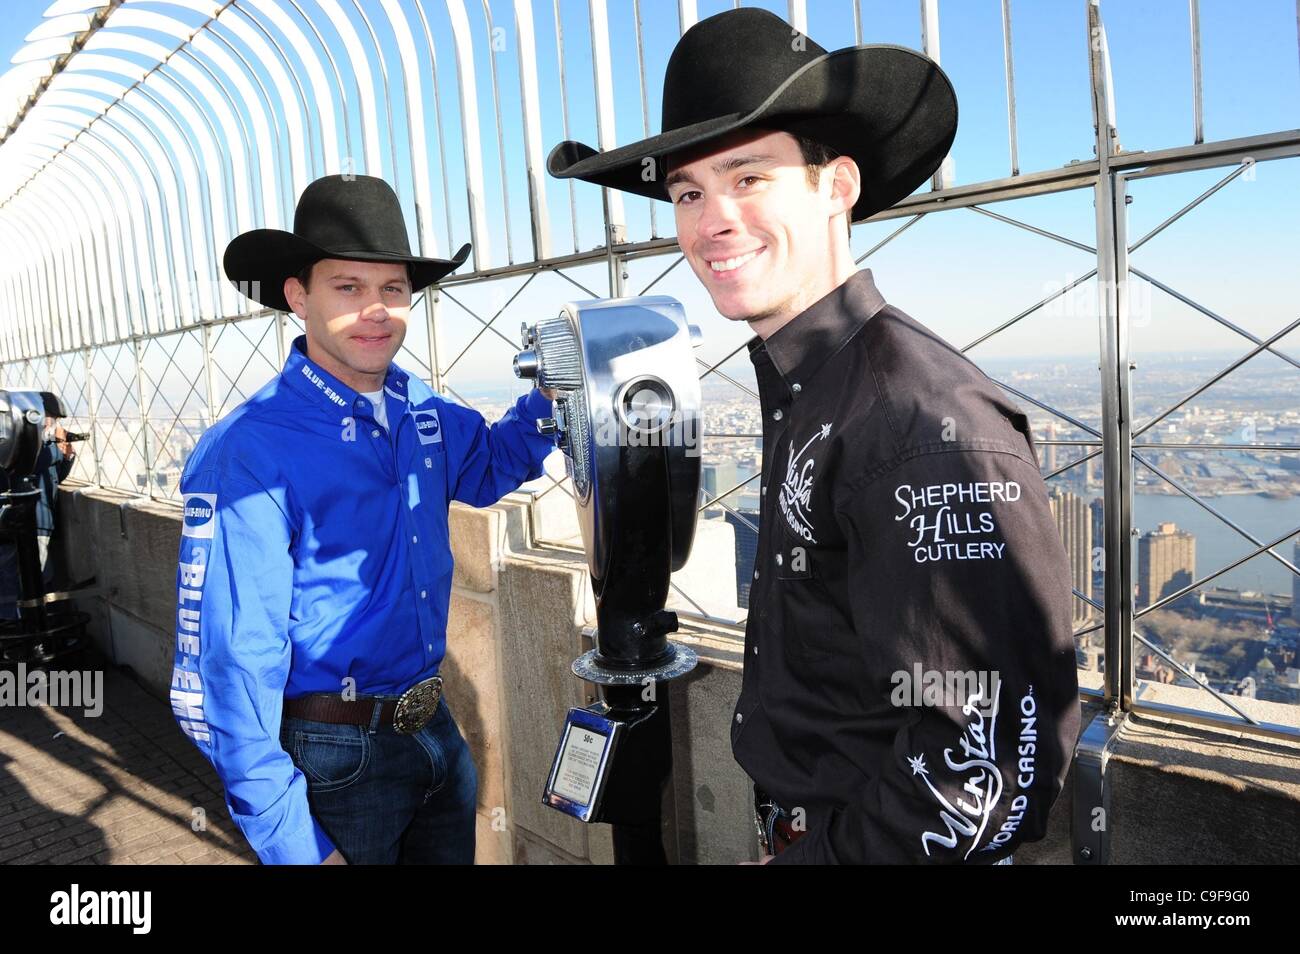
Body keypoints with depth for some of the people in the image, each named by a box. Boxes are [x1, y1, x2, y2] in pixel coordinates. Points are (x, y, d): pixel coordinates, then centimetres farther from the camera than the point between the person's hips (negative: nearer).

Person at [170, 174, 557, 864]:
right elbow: (231, 664, -20)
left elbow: (491, 465, 20)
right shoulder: (248, 452, -20)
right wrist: (291, 842, -18)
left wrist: (554, 389, 2)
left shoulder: (418, 407, 0)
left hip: (435, 728, 6)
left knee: (455, 854, 23)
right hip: (333, 756, -6)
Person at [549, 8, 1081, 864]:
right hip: (795, 826, 8)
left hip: (865, 843, -7)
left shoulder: (927, 417, -26)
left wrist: (812, 855, -17)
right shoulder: (804, 391, 2)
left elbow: (993, 761, -27)